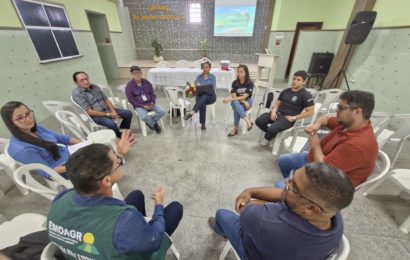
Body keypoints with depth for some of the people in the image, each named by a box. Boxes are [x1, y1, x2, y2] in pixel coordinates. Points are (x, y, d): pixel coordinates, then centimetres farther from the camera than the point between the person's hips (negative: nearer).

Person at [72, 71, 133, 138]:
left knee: (128, 113, -3)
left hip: (107, 110, 7)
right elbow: (89, 112, -18)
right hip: (95, 115, -6)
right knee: (112, 124, -34)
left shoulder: (95, 87, 7)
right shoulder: (77, 93, -13)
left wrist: (113, 111, -11)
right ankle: (122, 137, -4)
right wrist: (108, 114, -18)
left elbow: (106, 100, 8)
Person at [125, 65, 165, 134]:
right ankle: (154, 125, 0)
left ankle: (150, 122, 4)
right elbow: (131, 100, -7)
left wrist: (152, 103, -10)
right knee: (144, 117, -34)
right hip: (139, 106, -3)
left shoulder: (147, 82, 5)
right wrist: (143, 106, -17)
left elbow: (152, 94, 10)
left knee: (162, 111, -18)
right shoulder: (129, 85, -6)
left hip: (150, 104, 4)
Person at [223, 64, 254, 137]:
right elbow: (234, 96, -11)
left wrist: (230, 99, -28)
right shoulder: (235, 83, -2)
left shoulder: (250, 83, -10)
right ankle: (247, 121, -38)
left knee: (236, 109, -35)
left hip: (247, 101, -2)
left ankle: (235, 129, -22)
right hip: (236, 102, 2)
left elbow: (244, 97, -18)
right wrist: (244, 102, -26)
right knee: (235, 103, -36)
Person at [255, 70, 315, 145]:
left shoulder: (306, 95, -4)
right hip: (277, 113, 6)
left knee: (272, 129, -32)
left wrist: (294, 118, -11)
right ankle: (272, 134, 10)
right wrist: (273, 112, -5)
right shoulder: (286, 91, 14)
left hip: (288, 118, -5)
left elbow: (310, 111, -5)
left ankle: (267, 139, 7)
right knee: (259, 121, -18)